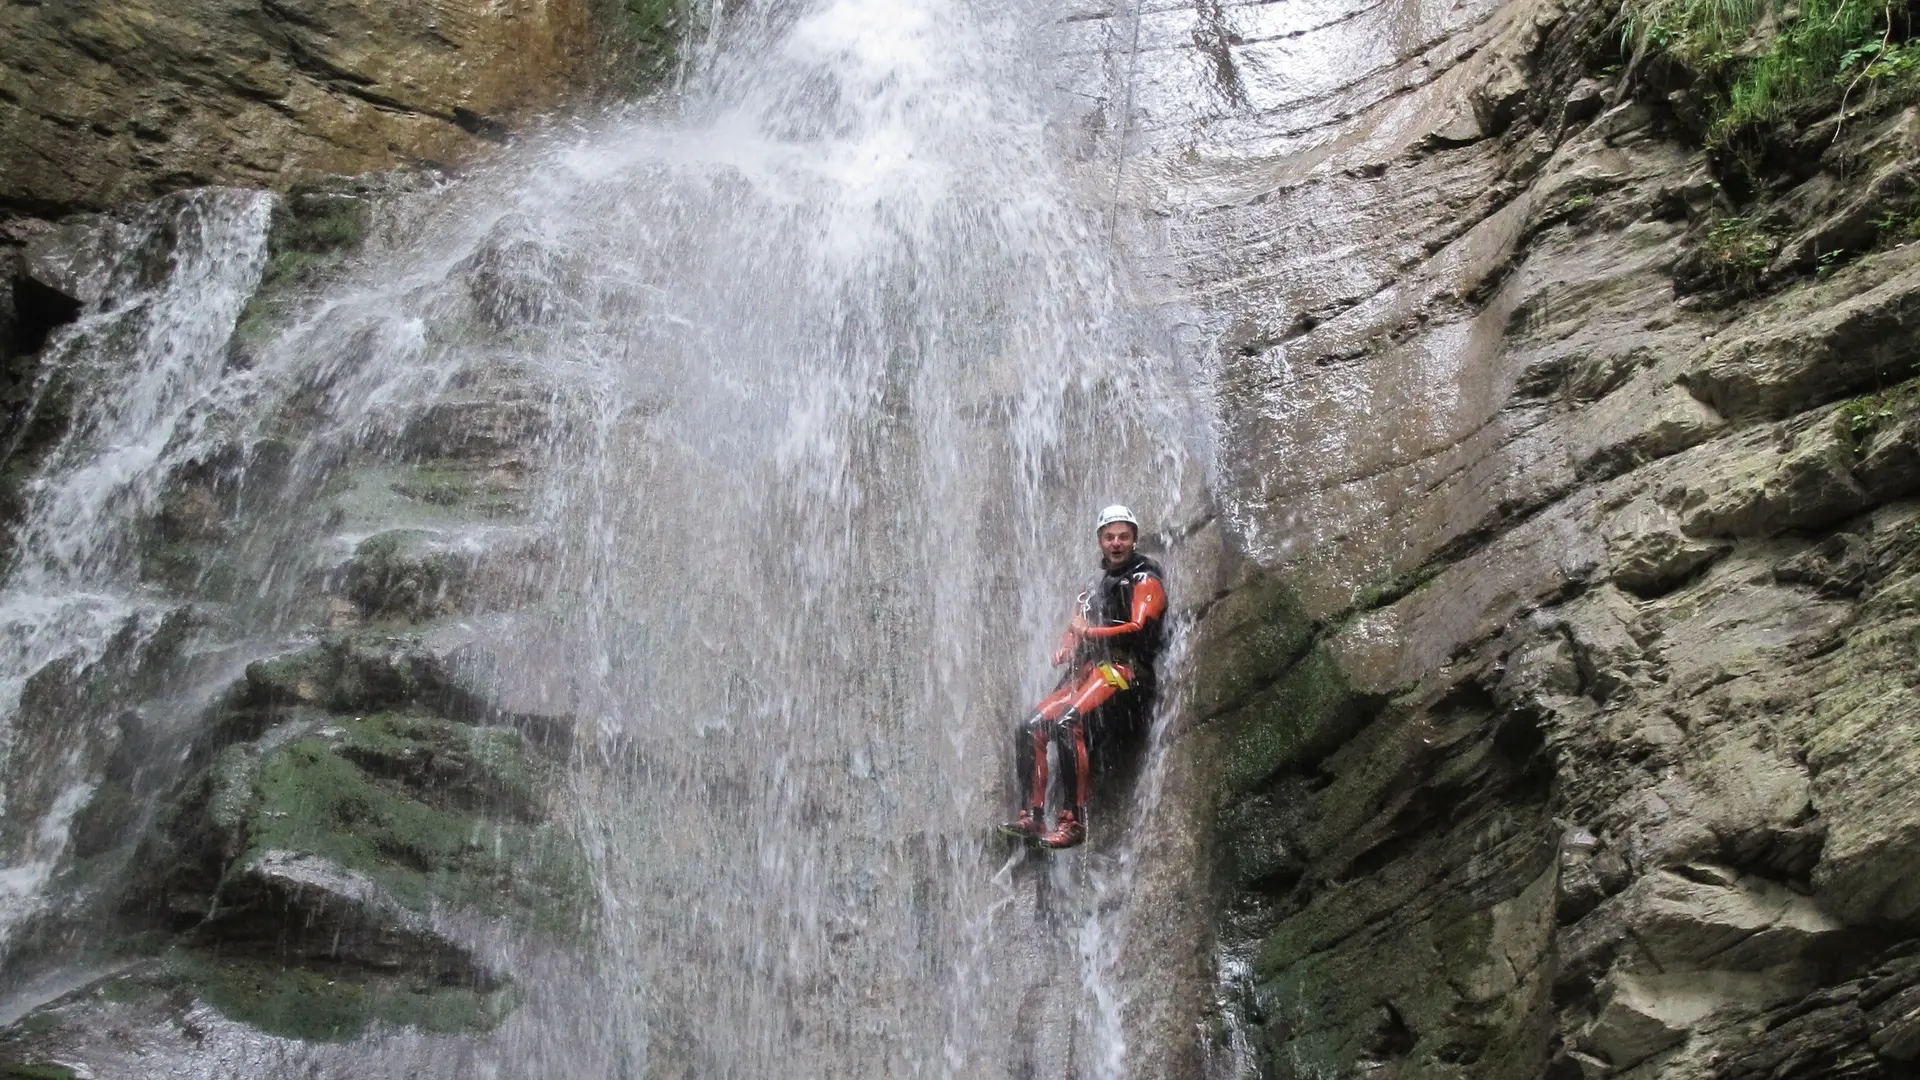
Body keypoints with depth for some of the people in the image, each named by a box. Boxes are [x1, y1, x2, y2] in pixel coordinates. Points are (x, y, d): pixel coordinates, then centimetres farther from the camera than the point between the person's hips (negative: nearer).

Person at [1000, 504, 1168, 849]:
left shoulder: (1144, 581, 2)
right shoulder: (1096, 586, 27)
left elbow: (1138, 629, -13)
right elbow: (1075, 630, 27)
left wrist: (1088, 633, -9)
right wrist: (1064, 649, 5)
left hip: (1124, 669, -8)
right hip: (1087, 670, 8)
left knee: (1068, 724, -31)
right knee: (1030, 730, -7)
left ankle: (1073, 821, -32)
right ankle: (1033, 817, -7)